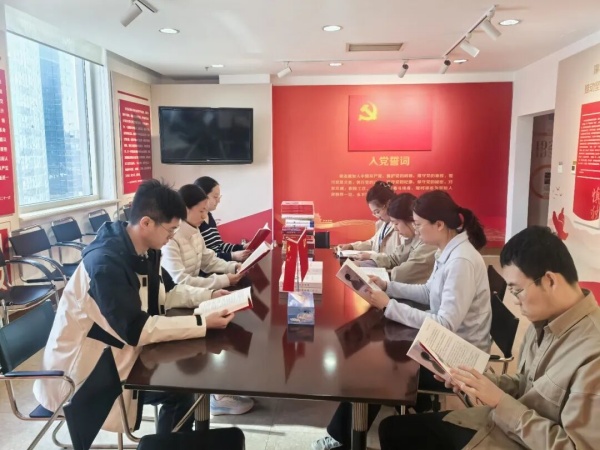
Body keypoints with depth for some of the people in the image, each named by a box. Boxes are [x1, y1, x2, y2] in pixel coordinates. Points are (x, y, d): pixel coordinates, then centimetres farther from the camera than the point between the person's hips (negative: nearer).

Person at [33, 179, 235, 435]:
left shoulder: (145, 251, -3)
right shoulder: (106, 262, -29)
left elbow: (166, 292, 8)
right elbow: (135, 329, -30)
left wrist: (209, 296, -7)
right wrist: (202, 324, -30)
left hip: (119, 348, 8)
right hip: (83, 368, -8)